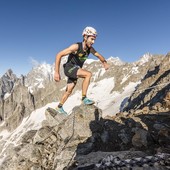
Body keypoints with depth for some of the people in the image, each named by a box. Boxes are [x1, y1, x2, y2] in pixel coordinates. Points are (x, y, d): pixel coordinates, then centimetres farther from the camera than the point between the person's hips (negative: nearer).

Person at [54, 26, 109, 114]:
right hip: (69, 68, -7)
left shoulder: (90, 48, -8)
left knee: (69, 91, 13)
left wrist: (105, 63, -5)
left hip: (77, 69, 7)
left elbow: (98, 55, 11)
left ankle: (59, 107, 33)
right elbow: (59, 55, -25)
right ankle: (84, 98, -19)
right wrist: (56, 72, -26)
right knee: (88, 74, -28)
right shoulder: (76, 46, -26)